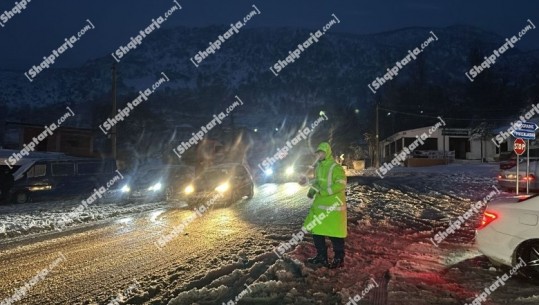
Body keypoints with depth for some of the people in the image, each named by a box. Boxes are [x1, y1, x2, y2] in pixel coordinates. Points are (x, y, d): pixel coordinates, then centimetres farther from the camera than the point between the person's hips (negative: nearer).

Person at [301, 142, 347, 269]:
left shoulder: (335, 167, -13)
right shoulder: (318, 167, 12)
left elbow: (341, 184, -22)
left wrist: (324, 191, -24)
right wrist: (312, 190, 4)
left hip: (333, 205, -8)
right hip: (320, 204, 8)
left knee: (335, 232, 0)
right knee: (316, 229, 11)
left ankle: (339, 259, 17)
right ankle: (321, 257, 25)